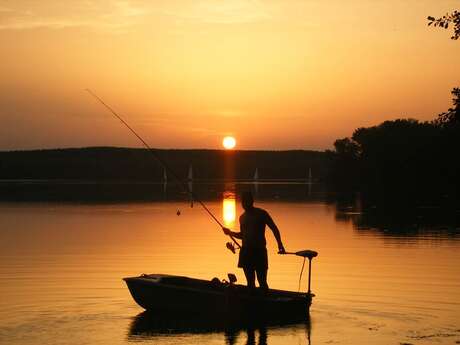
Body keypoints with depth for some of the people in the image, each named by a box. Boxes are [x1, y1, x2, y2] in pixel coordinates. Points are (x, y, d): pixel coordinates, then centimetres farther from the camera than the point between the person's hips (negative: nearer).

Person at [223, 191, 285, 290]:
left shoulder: (261, 214, -2)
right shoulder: (242, 217, 14)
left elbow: (274, 229, -3)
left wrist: (280, 245, -13)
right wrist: (231, 233, 10)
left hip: (259, 251, -5)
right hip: (246, 251, 5)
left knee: (262, 282, -9)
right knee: (250, 282, 7)